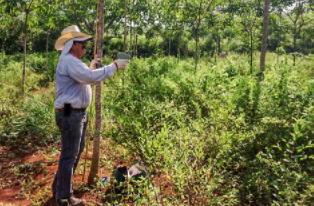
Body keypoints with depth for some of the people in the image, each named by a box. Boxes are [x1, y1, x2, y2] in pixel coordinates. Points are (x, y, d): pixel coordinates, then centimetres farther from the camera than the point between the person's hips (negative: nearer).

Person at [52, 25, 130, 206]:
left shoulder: (72, 61, 19)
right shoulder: (69, 61, -17)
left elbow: (84, 78, 28)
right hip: (70, 114, -11)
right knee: (69, 155, -2)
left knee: (77, 151, 20)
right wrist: (115, 66, -23)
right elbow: (91, 77, -29)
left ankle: (61, 186, 34)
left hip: (78, 113, 11)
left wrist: (92, 66, 22)